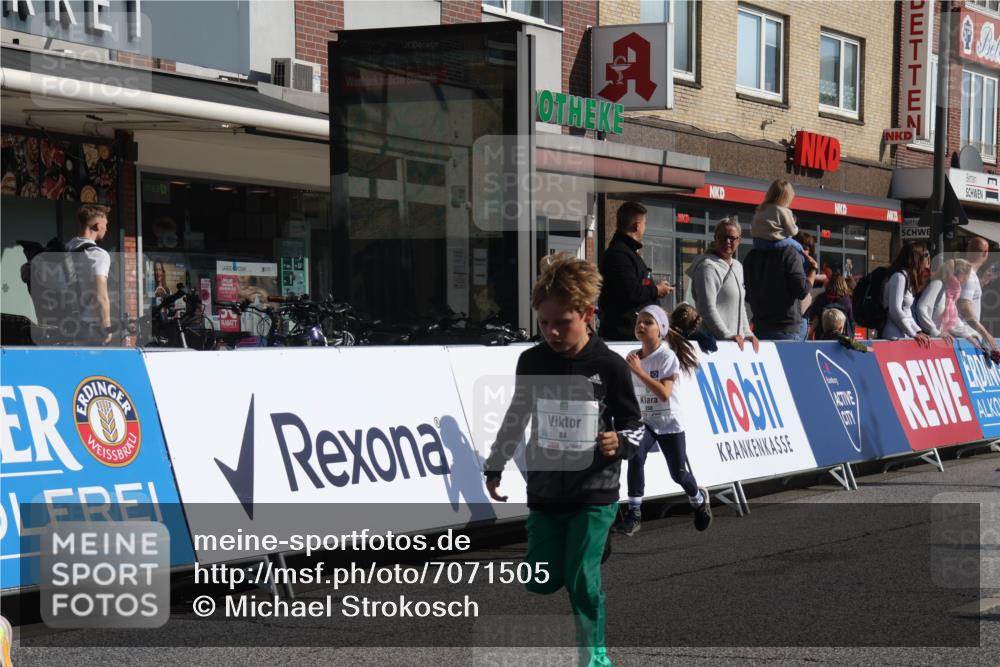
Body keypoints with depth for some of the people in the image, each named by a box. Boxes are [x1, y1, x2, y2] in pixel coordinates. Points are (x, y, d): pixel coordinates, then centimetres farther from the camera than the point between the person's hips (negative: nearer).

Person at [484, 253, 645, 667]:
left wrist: (620, 442, -24)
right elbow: (516, 415, 15)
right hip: (544, 491, 3)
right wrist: (495, 466, 21)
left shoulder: (609, 367, -10)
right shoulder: (532, 361, 0)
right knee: (540, 581, 2)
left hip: (594, 494, -3)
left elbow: (634, 424, -1)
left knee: (581, 579, -5)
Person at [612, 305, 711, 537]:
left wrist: (638, 370, -30)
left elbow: (664, 393, -28)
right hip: (643, 421, 3)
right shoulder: (633, 357, 2)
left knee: (678, 473, 3)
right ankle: (634, 513, -20)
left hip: (669, 423, -3)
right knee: (636, 457, -26)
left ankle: (699, 499, 38)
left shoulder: (668, 357, -15)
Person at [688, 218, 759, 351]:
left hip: (737, 340, 8)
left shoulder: (738, 266, 20)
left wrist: (747, 333, 16)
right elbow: (707, 309, -17)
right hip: (715, 340, -8)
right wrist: (727, 335, -20)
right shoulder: (708, 267, -9)